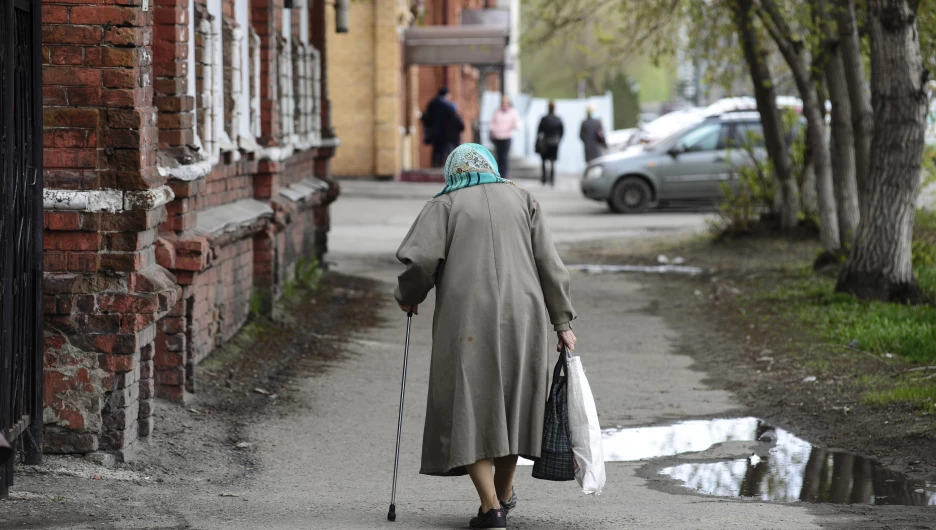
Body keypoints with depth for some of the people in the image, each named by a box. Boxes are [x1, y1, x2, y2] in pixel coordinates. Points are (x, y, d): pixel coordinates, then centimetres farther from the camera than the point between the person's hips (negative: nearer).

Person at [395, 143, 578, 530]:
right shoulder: (522, 200, 13)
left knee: (470, 410, 1)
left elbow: (419, 259, -9)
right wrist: (563, 322, 8)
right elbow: (549, 264, 6)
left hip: (467, 320, -3)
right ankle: (504, 492, 32)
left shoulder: (445, 205, 5)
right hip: (520, 319, 3)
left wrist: (408, 296, 10)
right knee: (510, 402, 20)